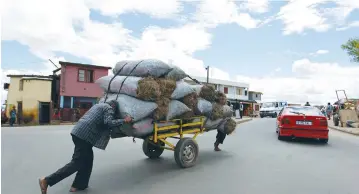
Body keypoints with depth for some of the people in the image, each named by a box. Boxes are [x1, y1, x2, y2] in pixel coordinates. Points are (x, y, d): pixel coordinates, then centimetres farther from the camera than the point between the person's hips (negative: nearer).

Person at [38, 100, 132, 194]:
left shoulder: (100, 105, 27)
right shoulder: (109, 108, 0)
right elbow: (108, 122, -16)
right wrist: (124, 120, -9)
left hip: (78, 131, 10)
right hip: (84, 134, -10)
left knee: (87, 160, 17)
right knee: (77, 162, -3)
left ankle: (79, 185, 21)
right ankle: (47, 180, 0)